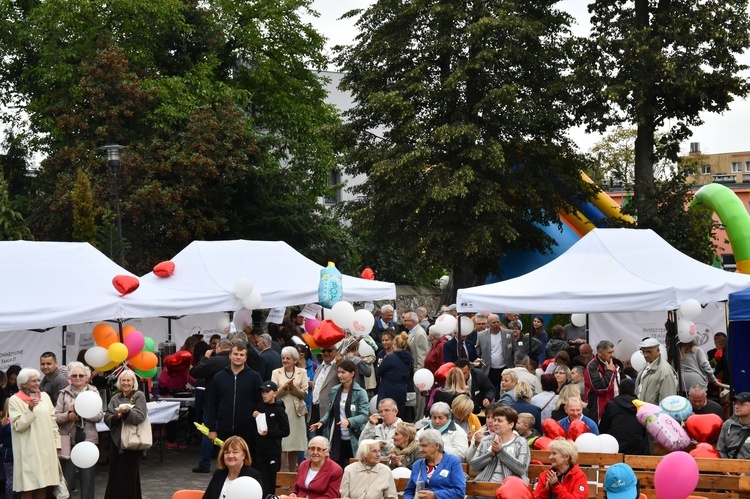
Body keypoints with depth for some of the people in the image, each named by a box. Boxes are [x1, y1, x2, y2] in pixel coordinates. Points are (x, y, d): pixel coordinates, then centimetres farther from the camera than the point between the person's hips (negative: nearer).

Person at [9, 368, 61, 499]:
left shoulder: (45, 396, 11)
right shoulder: (15, 400, -4)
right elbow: (18, 426, -10)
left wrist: (56, 444, 9)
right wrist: (30, 409, -22)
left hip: (46, 449, 4)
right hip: (29, 452, -4)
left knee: (43, 485, 6)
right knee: (28, 488, -3)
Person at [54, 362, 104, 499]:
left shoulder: (94, 392, 6)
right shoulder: (64, 393, 5)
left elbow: (100, 416, -3)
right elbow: (55, 417, -1)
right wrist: (68, 416, -18)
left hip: (88, 439, 1)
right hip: (69, 440, -1)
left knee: (88, 478, 7)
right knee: (66, 477, 1)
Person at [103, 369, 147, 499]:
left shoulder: (139, 396, -1)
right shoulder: (115, 398, 11)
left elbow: (140, 416, -15)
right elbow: (106, 418, 1)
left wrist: (127, 411, -31)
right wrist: (118, 416, -17)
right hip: (117, 441, 4)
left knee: (128, 475, 0)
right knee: (115, 475, 7)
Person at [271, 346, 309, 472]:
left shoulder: (302, 372, 6)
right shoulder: (276, 373, 5)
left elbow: (304, 394, 0)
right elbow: (274, 394, -1)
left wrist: (292, 386, -15)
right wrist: (285, 387, -17)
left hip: (296, 412, 1)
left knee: (294, 447, 6)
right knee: (282, 447, -8)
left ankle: (293, 474, 15)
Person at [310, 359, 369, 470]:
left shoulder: (360, 392, -6)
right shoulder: (335, 390, 10)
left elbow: (364, 415, -12)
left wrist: (349, 421, -27)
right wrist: (322, 422, 1)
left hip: (352, 439, -4)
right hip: (336, 438, 4)